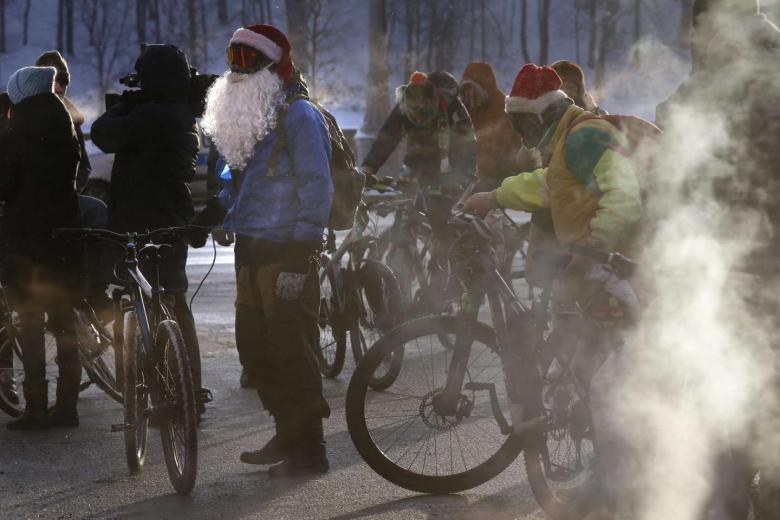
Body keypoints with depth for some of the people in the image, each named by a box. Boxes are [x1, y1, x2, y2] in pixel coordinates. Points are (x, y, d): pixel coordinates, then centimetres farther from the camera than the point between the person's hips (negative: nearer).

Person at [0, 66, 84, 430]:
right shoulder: (67, 133, 6)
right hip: (64, 236, 5)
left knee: (30, 325, -1)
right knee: (64, 323, 11)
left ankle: (36, 409, -4)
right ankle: (67, 406, 12)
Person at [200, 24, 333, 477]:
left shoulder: (300, 117, -12)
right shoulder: (251, 116, 17)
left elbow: (317, 189, -17)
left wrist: (299, 260, -21)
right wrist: (217, 210, 12)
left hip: (286, 254, -9)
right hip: (252, 252, 9)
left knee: (292, 353, -7)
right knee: (256, 349, 13)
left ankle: (309, 449, 0)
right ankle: (288, 435, 24)